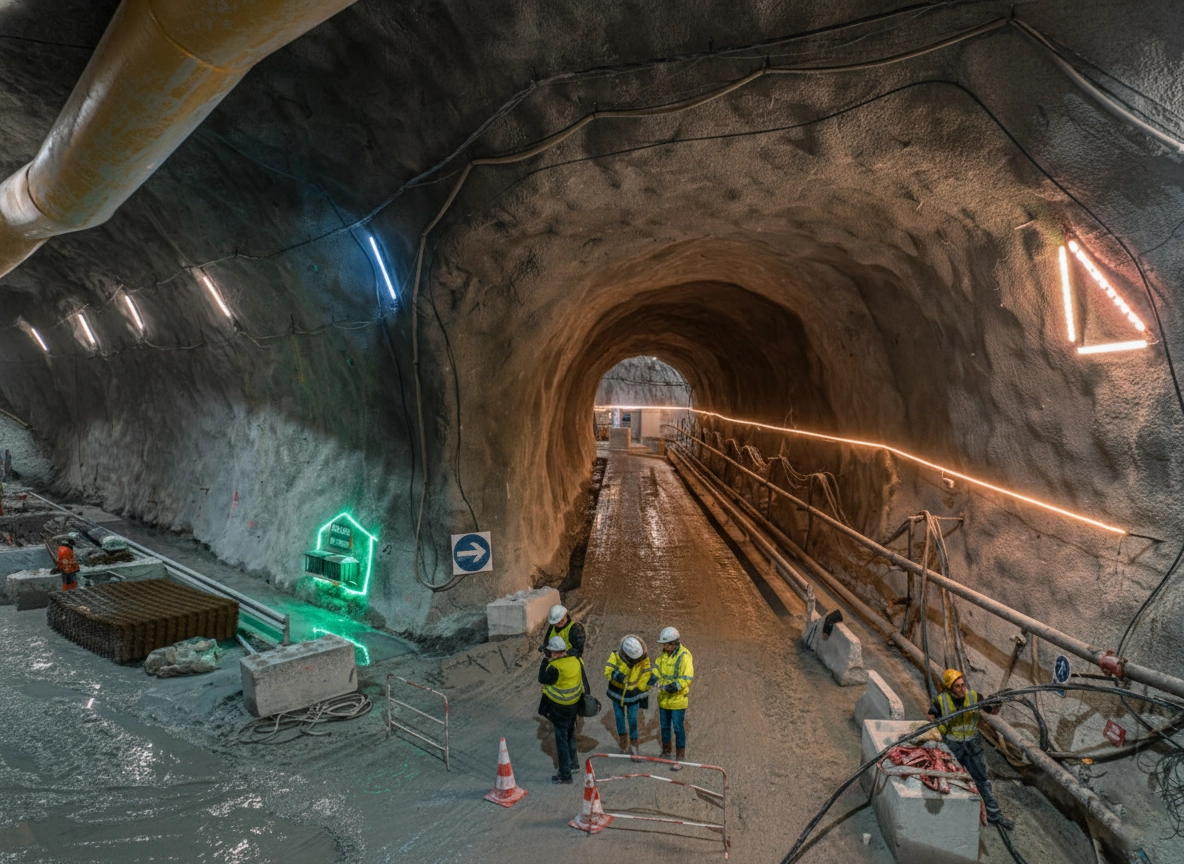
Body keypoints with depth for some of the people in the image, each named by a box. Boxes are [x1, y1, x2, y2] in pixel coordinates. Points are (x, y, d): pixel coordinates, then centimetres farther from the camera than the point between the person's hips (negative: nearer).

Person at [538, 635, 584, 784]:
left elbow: (542, 679, -14)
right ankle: (573, 762, 43)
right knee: (570, 734, 27)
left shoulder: (555, 667, -27)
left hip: (559, 708, -7)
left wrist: (545, 661, -8)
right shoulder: (576, 660, -7)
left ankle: (565, 775, 12)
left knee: (562, 740, 4)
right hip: (574, 704, 7)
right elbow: (582, 679, 6)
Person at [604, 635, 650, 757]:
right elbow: (607, 671, -29)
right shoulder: (615, 656, -25)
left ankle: (634, 745, 15)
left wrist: (643, 694, 1)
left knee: (633, 719, 0)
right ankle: (624, 742, 33)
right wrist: (616, 675, -49)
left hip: (633, 693, -1)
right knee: (619, 717, 13)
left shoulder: (644, 660, -20)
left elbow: (645, 679, -6)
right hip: (617, 692, 1)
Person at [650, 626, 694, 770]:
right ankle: (666, 753, 37)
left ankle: (680, 759, 14)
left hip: (678, 700, -7)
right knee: (664, 727, 20)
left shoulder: (684, 656, -22)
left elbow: (687, 679, -24)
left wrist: (675, 686, -34)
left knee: (678, 729, 2)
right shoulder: (664, 653, 2)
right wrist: (654, 676, -9)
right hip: (664, 698, 7)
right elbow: (657, 667, 10)